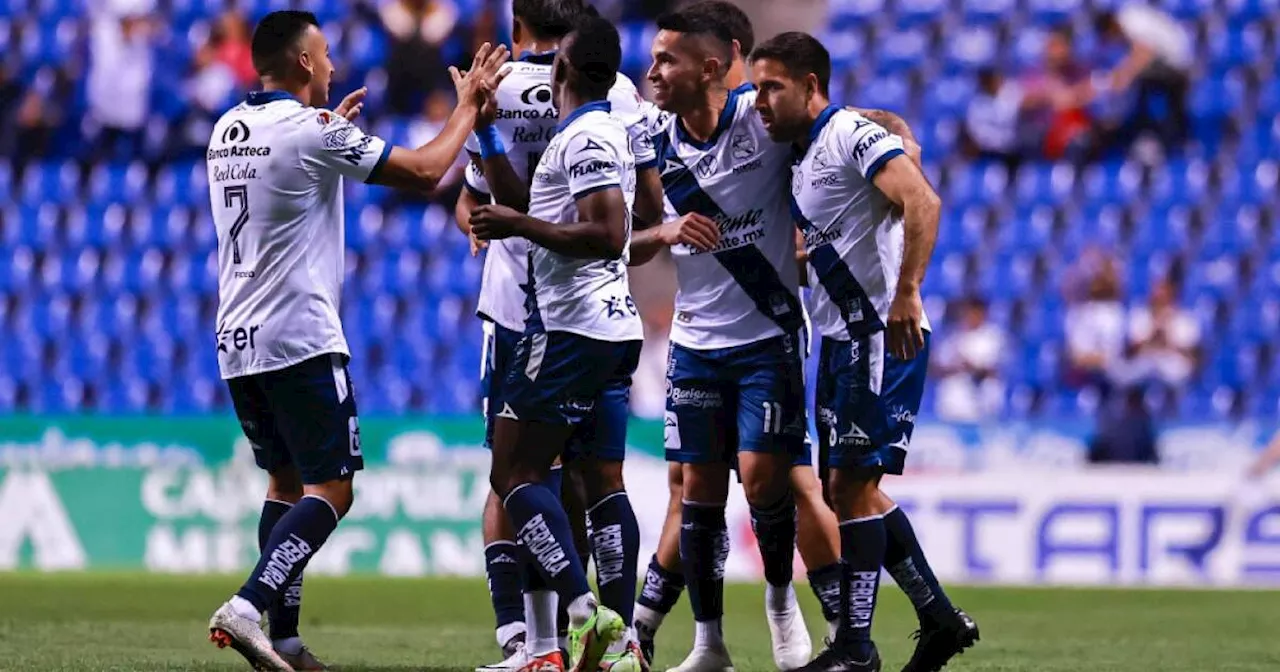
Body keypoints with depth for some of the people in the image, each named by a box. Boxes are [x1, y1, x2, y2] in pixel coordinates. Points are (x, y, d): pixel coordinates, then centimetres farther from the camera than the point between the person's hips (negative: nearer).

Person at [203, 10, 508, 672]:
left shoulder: (228, 130, 11)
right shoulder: (313, 134, -12)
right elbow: (422, 171, -6)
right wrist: (468, 105, 8)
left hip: (237, 343, 8)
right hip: (300, 341, -8)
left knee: (285, 482, 15)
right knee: (331, 488, -4)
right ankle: (248, 606, -20)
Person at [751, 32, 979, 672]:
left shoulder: (853, 135, -13)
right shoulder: (803, 156, 16)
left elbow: (922, 201, -26)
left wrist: (905, 294, -32)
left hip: (884, 335, -10)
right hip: (841, 335, 10)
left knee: (851, 483, -9)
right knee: (850, 488, 11)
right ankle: (940, 619, 19)